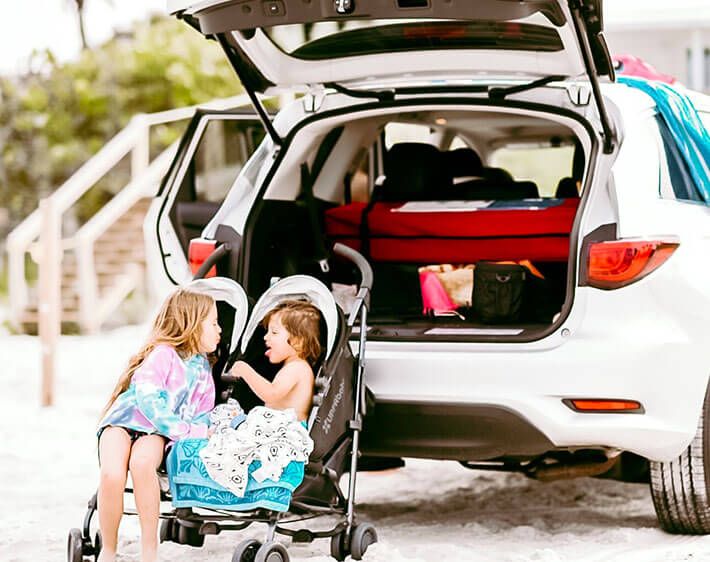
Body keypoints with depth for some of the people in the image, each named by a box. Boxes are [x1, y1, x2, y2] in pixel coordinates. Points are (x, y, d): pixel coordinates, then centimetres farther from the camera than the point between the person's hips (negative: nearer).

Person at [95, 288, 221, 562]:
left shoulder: (203, 370, 17)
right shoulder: (163, 354, -6)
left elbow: (202, 417, 20)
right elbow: (149, 401, -17)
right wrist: (190, 431, -20)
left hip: (156, 433, 3)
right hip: (124, 420, -3)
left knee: (142, 462, -35)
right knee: (112, 475, -34)